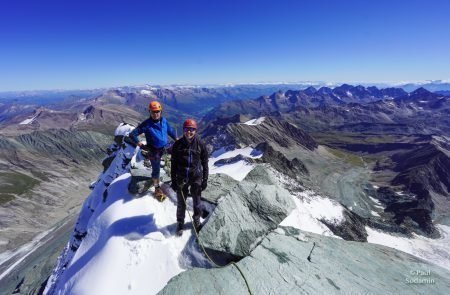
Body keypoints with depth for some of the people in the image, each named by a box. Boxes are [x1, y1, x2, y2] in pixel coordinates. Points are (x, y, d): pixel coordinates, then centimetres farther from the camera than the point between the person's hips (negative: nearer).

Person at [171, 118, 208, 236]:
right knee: (181, 203, 14)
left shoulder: (200, 144, -7)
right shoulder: (177, 144, -6)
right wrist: (173, 180, 0)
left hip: (196, 178, 0)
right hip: (181, 178, 1)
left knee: (197, 201, 13)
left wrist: (205, 180, -1)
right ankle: (180, 223, 38)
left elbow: (205, 163, -1)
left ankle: (197, 221, 39)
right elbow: (173, 164, 0)